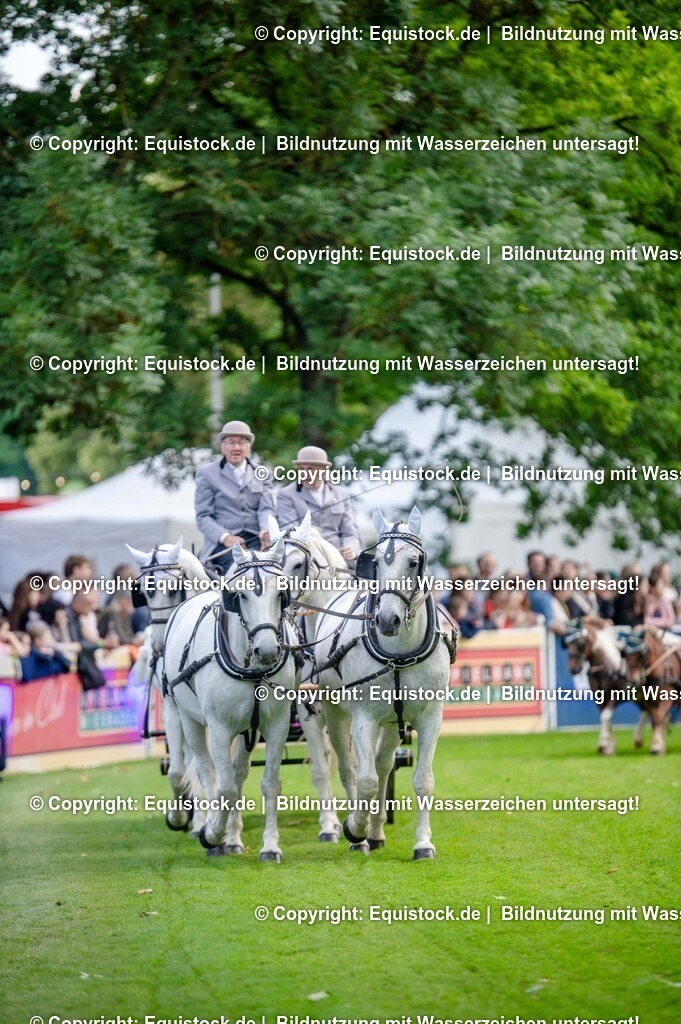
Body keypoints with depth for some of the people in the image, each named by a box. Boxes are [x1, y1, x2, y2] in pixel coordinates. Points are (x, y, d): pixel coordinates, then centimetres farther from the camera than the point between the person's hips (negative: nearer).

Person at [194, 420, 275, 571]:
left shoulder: (261, 473, 20)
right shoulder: (206, 474, 11)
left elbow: (266, 508, 8)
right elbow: (203, 516, 4)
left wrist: (266, 531, -16)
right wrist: (225, 537, -15)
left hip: (256, 539, 3)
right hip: (223, 543, -3)